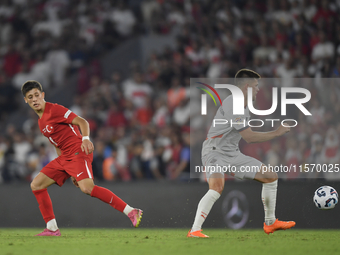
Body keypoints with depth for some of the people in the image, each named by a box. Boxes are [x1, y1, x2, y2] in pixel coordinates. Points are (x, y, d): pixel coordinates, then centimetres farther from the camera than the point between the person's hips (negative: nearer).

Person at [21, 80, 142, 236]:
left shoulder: (54, 110, -7)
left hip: (78, 152, -9)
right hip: (64, 158, 9)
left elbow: (82, 122, -15)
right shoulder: (41, 121, 20)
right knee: (36, 185, 5)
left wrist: (85, 139, -35)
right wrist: (70, 173, 21)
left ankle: (131, 212, -31)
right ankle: (52, 228, 8)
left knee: (87, 188, -29)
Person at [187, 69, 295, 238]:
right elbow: (249, 137, -24)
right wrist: (277, 133, -17)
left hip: (233, 154, 10)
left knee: (271, 177, 9)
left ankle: (270, 223, 21)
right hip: (215, 153, -10)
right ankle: (194, 230, -32)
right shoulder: (231, 105, -22)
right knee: (217, 187, -36)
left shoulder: (244, 106, 11)